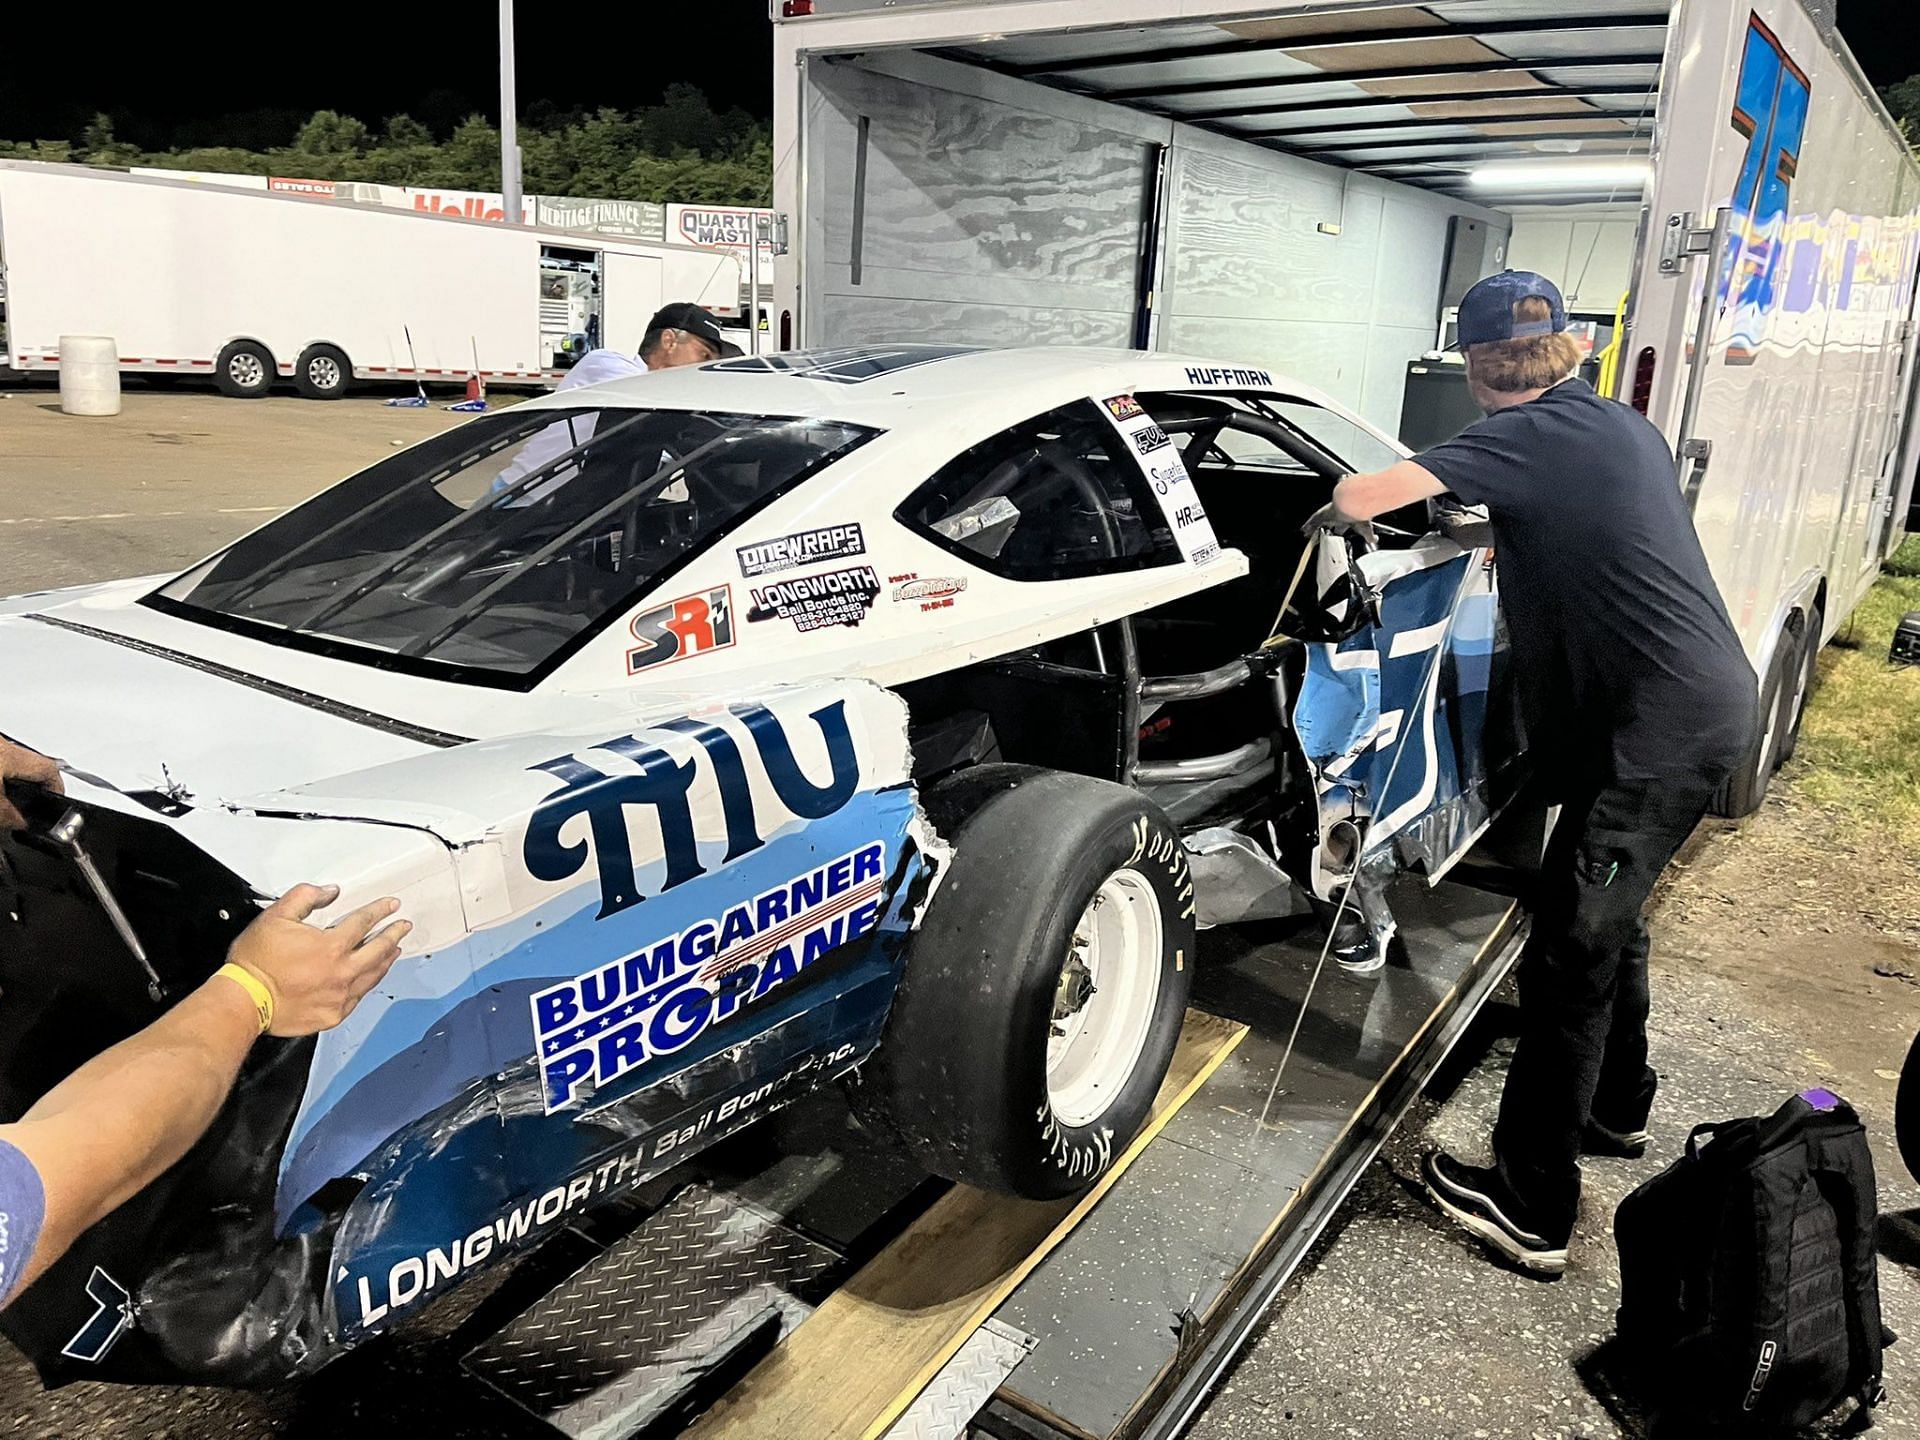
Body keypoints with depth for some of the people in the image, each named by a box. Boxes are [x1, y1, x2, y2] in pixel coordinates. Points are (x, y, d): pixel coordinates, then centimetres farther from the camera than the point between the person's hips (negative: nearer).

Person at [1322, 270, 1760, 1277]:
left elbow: (1358, 497, -20)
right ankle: (1616, 1106, 44)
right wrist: (1512, 537, 36)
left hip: (1659, 730, -9)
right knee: (1606, 917, 24)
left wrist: (1334, 513, 1)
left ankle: (1531, 1211, 6)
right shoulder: (1623, 429, 14)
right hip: (1708, 704, 10)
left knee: (1570, 954, -4)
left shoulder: (1529, 437, -13)